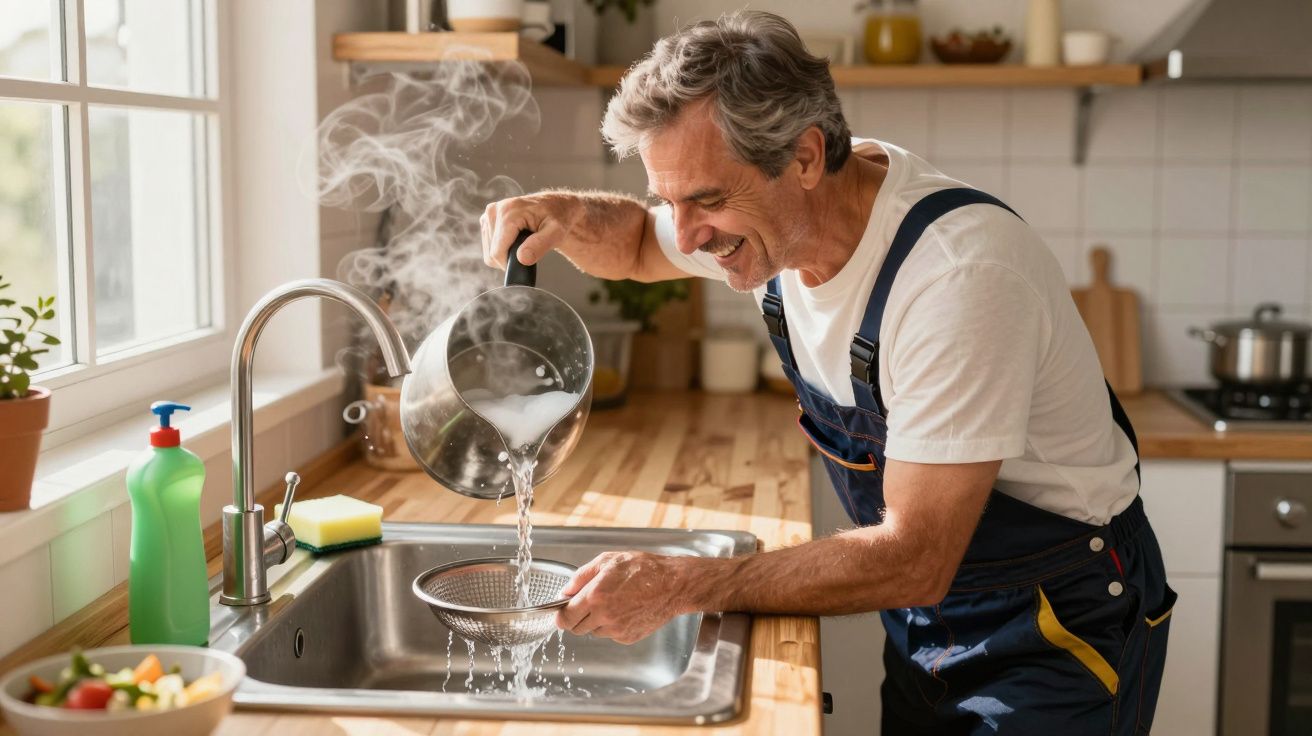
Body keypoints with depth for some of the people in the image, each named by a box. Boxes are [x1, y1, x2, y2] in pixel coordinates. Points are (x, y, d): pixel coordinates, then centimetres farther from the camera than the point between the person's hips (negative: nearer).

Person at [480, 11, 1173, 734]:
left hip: (1059, 630, -6)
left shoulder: (962, 272, -33)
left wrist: (683, 585, -29)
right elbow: (638, 245, 13)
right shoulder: (768, 211, -10)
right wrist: (567, 216, -10)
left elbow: (914, 562, -32)